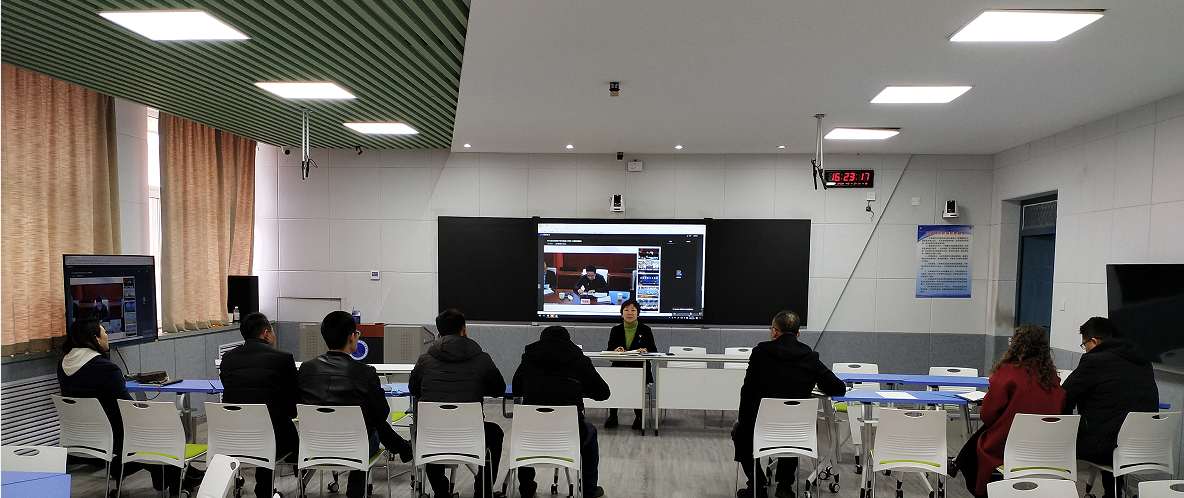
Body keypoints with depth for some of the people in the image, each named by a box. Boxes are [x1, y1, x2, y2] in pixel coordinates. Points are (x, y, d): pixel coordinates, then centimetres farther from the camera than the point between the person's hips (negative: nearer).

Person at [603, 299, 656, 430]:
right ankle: (612, 416, -11)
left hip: (639, 368, -1)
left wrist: (645, 350, -18)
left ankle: (638, 417, -10)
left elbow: (654, 350, 5)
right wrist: (616, 350, -15)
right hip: (619, 367, 1)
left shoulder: (645, 330, 10)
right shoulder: (616, 330, 14)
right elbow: (608, 351, 9)